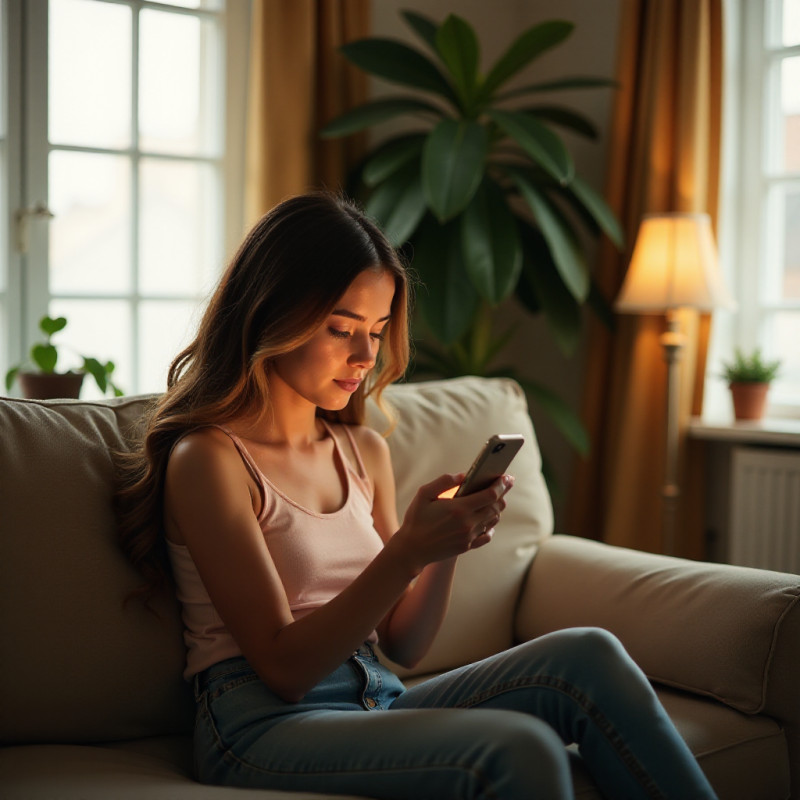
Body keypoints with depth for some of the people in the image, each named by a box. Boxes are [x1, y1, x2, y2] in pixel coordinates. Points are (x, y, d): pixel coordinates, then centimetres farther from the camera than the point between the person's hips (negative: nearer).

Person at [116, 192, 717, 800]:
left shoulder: (366, 452, 13)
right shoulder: (208, 459, -9)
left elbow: (404, 646, 13)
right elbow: (283, 667, -14)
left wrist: (449, 548, -5)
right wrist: (406, 552, -24)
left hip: (375, 703, 7)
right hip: (264, 724, -7)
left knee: (587, 656, -17)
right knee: (521, 751, -31)